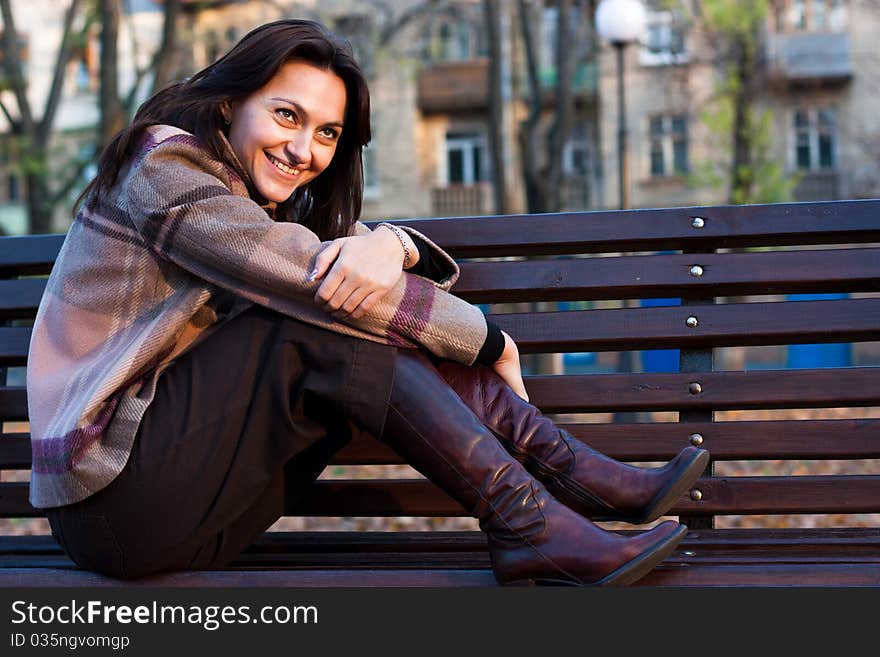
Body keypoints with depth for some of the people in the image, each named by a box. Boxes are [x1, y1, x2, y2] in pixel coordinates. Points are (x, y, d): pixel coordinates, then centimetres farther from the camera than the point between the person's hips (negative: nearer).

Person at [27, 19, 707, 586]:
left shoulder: (255, 202, 15)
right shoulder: (165, 166, -11)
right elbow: (323, 283, -19)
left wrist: (390, 243, -19)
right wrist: (488, 342, -10)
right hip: (112, 492, -7)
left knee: (382, 335, -8)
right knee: (331, 327, -23)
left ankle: (576, 474, -10)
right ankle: (525, 526, -25)